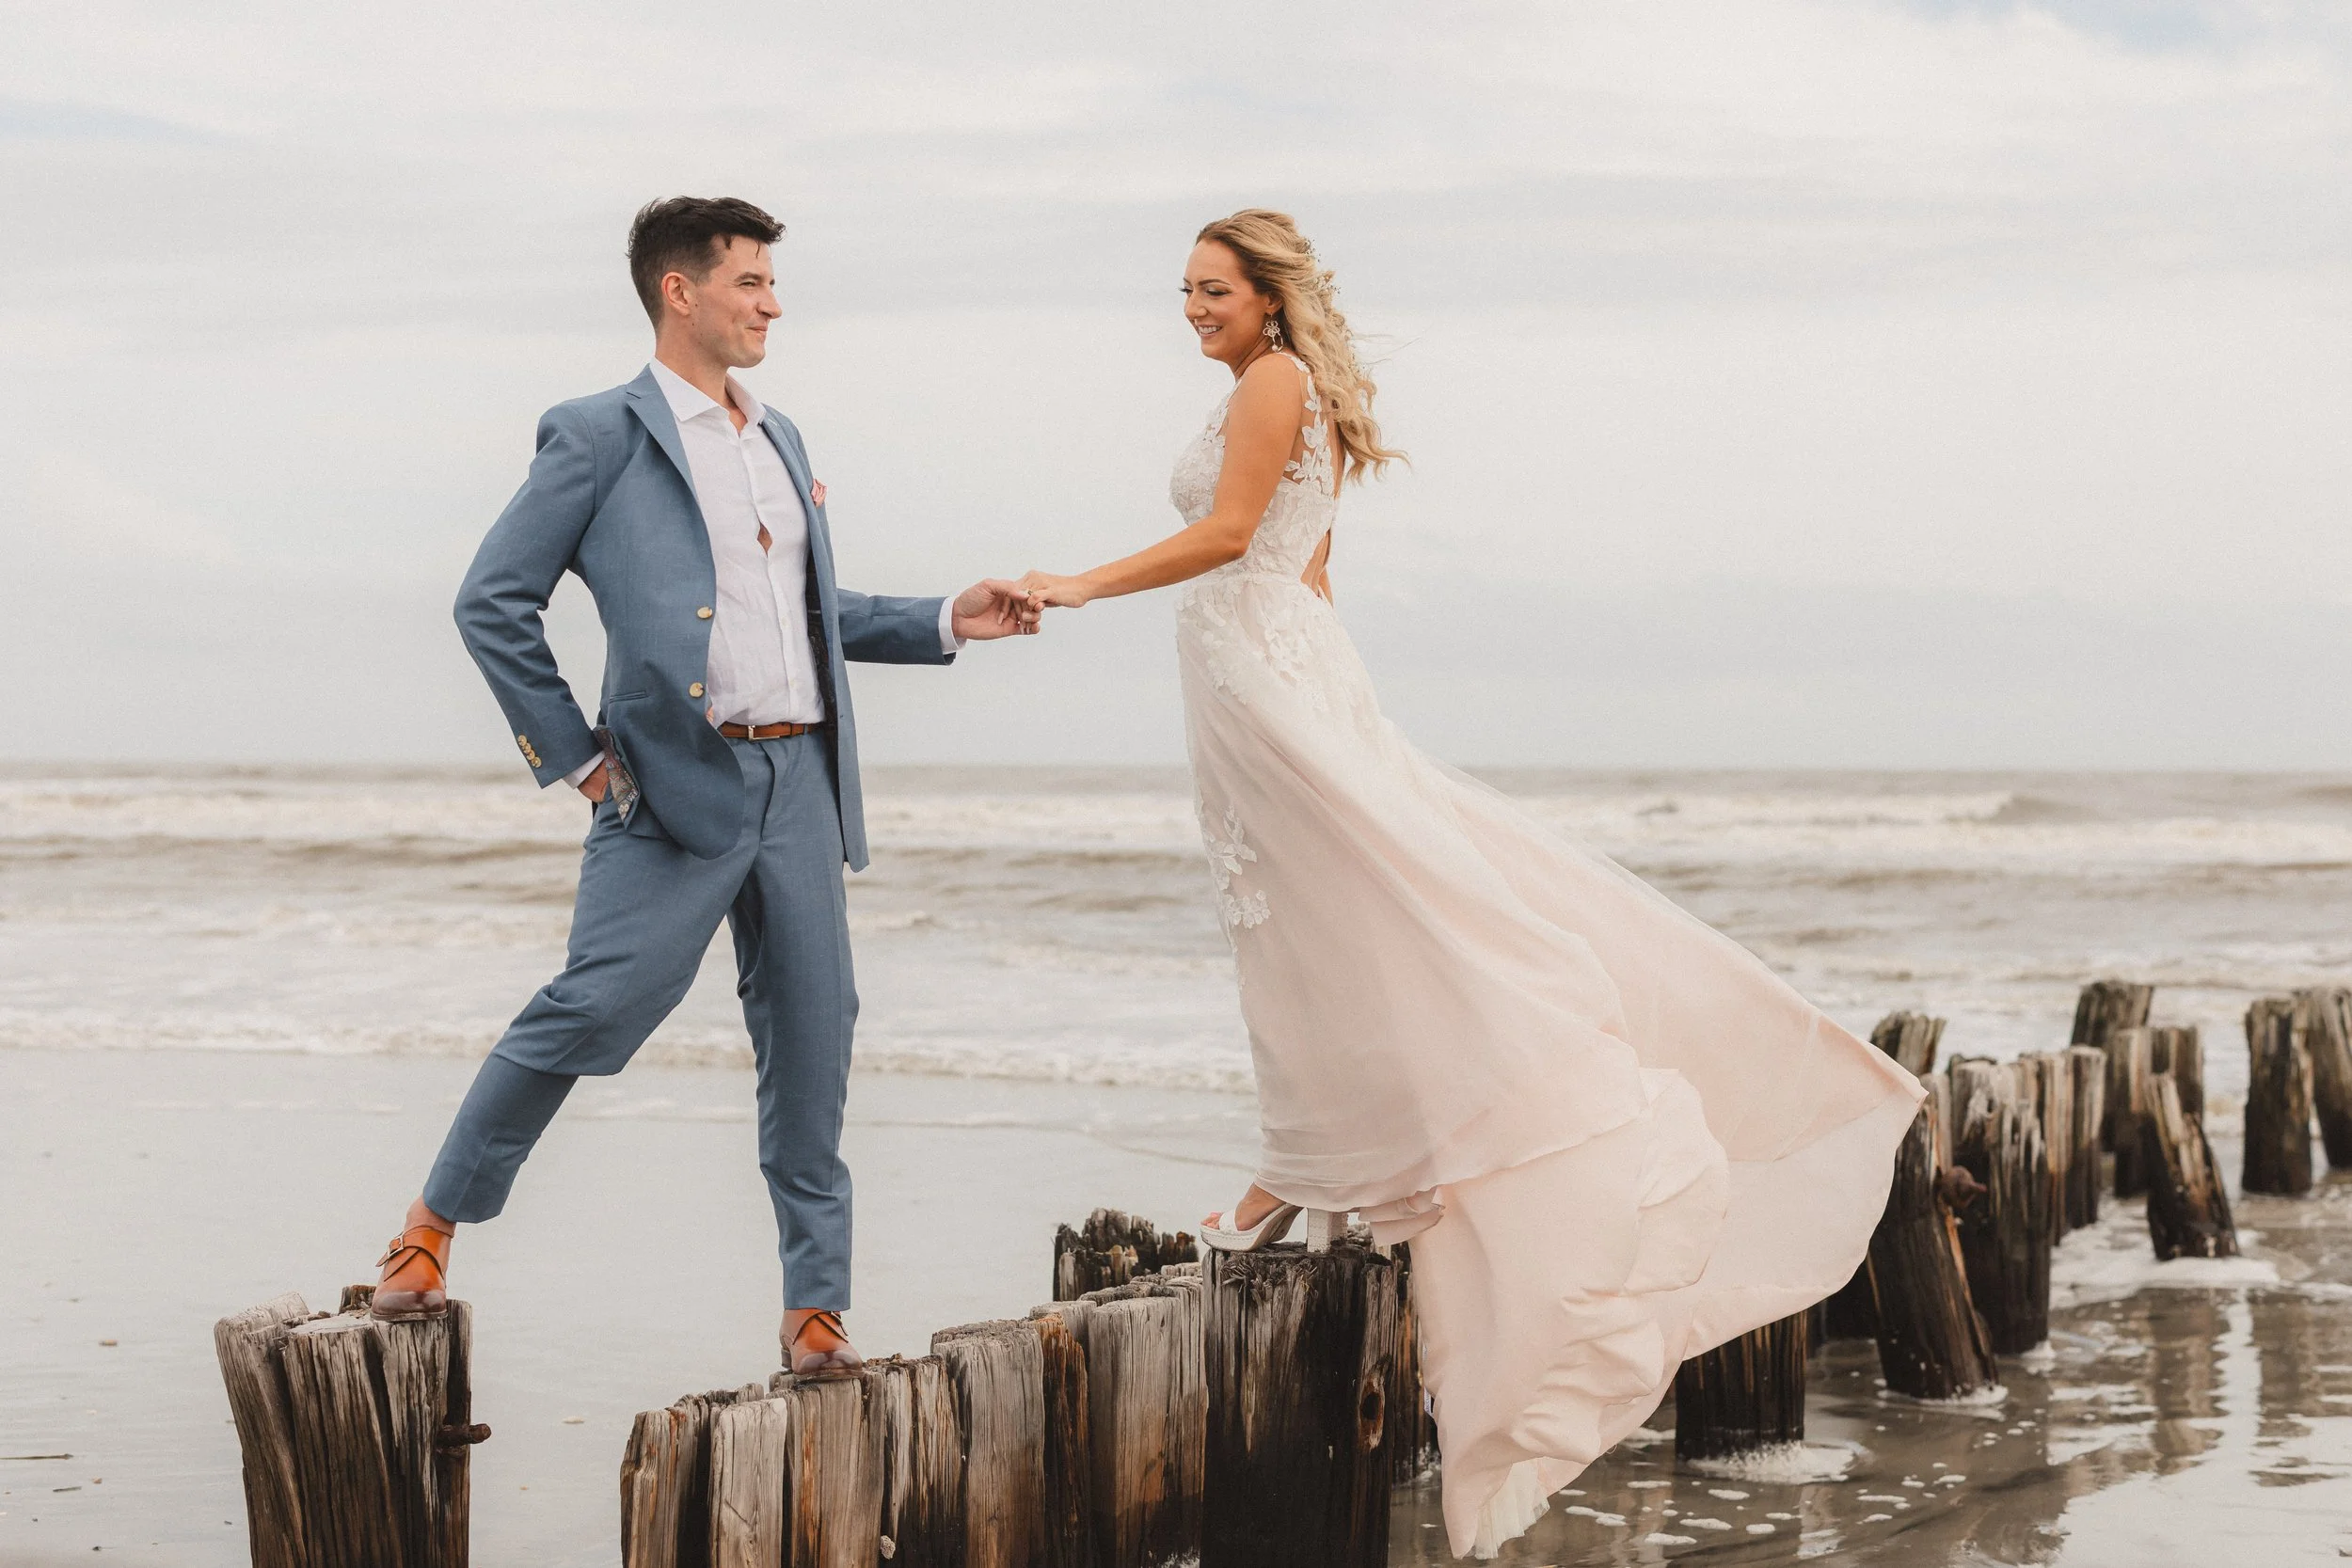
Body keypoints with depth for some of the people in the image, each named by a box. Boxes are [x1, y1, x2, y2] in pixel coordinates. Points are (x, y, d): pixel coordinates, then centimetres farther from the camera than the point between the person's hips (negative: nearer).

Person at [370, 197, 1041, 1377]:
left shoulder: (779, 440, 20)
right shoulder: (601, 436, -1)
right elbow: (492, 602, -3)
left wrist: (946, 622, 15)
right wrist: (572, 753, -6)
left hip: (798, 779, 6)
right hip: (678, 786, -6)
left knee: (812, 1039, 4)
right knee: (595, 1006, -14)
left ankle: (815, 1309, 11)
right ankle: (437, 1219, 5)